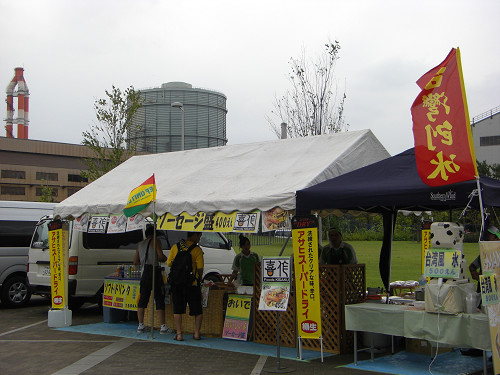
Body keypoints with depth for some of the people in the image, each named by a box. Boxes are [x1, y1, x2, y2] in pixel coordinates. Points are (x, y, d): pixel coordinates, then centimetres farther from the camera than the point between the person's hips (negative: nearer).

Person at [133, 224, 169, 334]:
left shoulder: (139, 244, 16)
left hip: (144, 274, 6)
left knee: (142, 299, 11)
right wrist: (165, 258, 7)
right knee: (159, 299, -2)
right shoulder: (155, 242, -3)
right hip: (155, 272, -6)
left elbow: (135, 262, 18)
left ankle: (140, 325, 13)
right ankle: (163, 326, -4)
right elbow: (161, 256, -14)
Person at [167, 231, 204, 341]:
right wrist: (199, 279, 8)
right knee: (197, 310, 12)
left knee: (178, 310, 8)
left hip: (177, 283, 2)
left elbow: (169, 263, 6)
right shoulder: (197, 250, -7)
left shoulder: (175, 247, 3)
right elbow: (200, 269, -9)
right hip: (192, 283, -2)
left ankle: (179, 334, 6)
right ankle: (197, 333, 15)